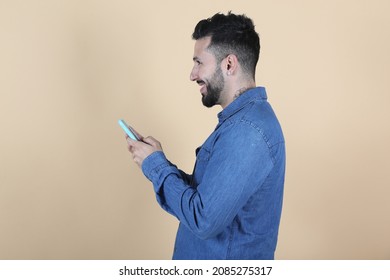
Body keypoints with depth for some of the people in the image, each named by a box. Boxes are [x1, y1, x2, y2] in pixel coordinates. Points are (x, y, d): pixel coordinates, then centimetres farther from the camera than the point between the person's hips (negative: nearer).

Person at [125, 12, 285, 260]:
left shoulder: (246, 130, -27)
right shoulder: (245, 116, 6)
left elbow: (203, 221, -28)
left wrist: (155, 165, -16)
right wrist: (158, 160, -2)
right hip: (215, 255, 9)